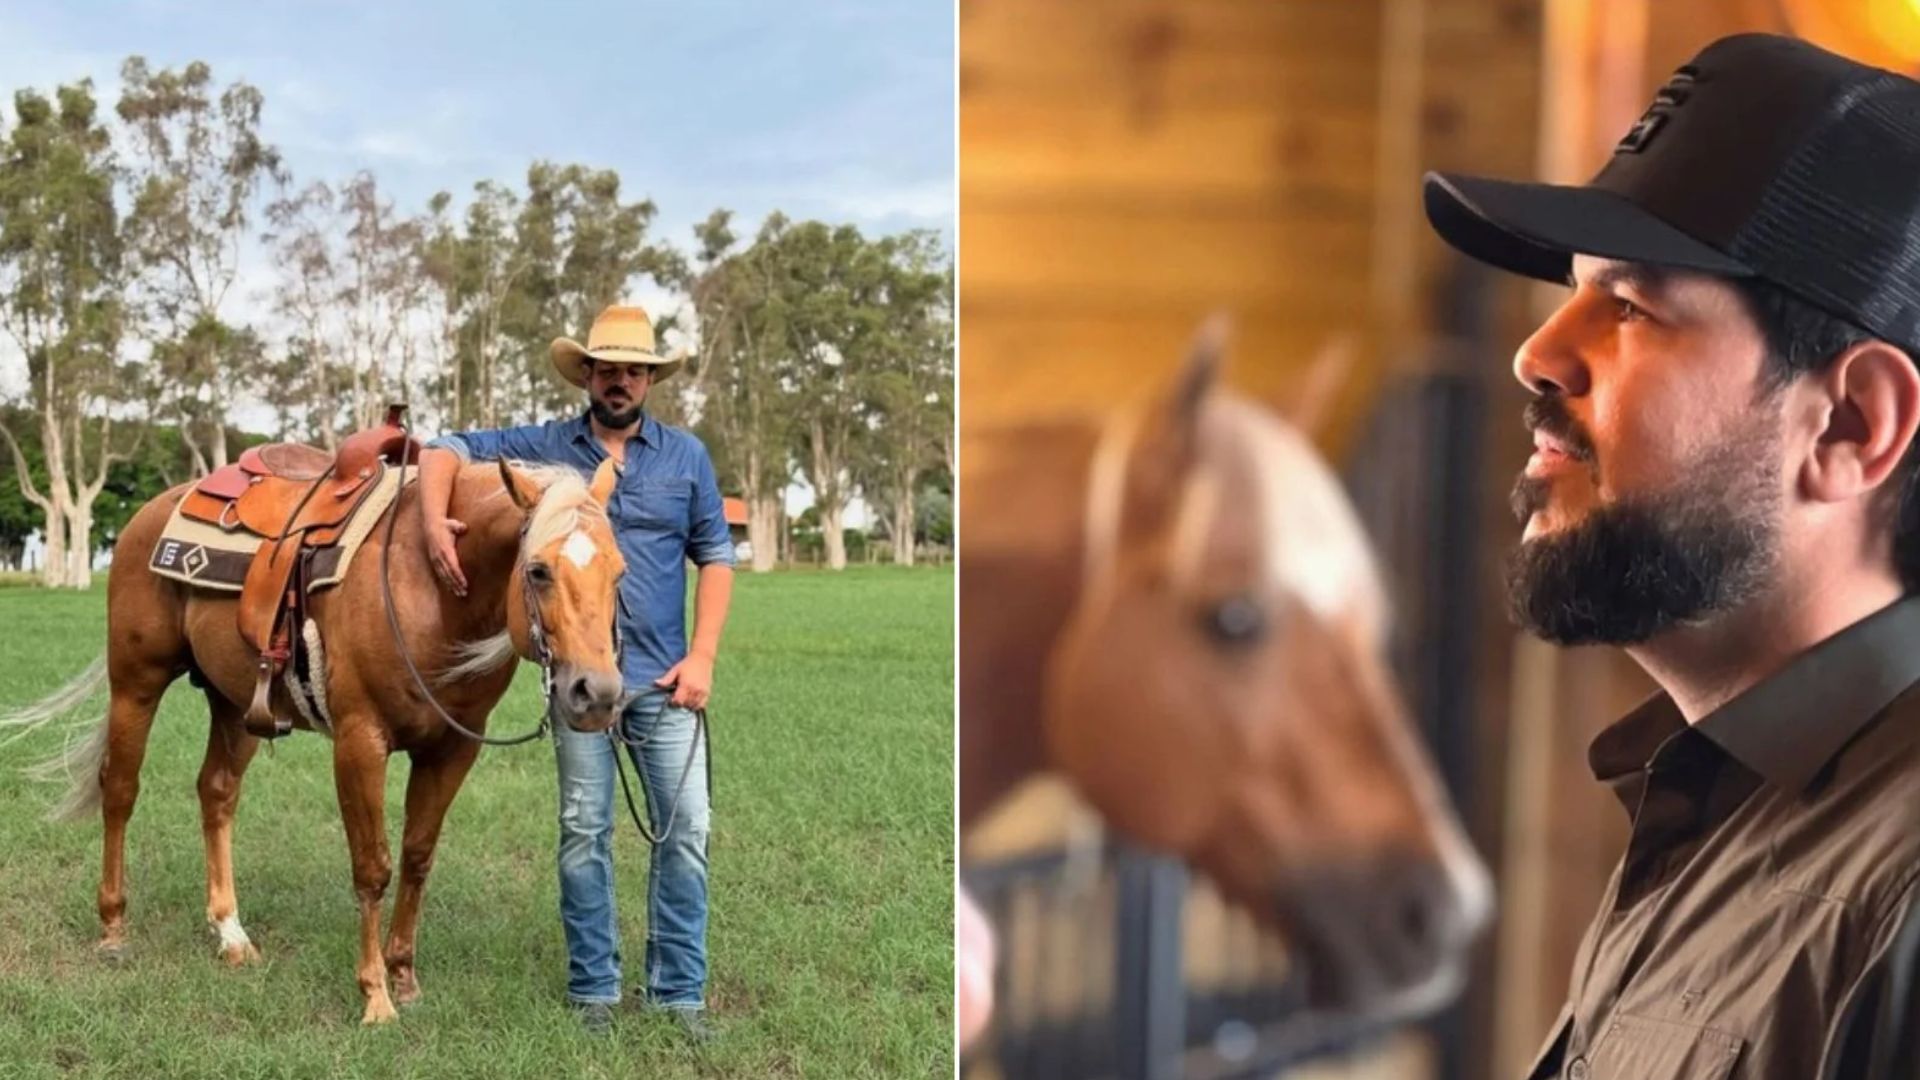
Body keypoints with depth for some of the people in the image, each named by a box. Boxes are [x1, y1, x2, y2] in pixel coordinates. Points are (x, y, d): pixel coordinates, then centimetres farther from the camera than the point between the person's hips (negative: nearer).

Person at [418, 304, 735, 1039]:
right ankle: (594, 990, 17)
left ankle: (679, 993, 9)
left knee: (686, 828, -1)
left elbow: (716, 557, 6)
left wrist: (702, 656, -4)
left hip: (664, 677, 1)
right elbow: (448, 450, 5)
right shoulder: (545, 448, 4)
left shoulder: (686, 456, 6)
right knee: (584, 833, 6)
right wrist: (435, 520, -15)